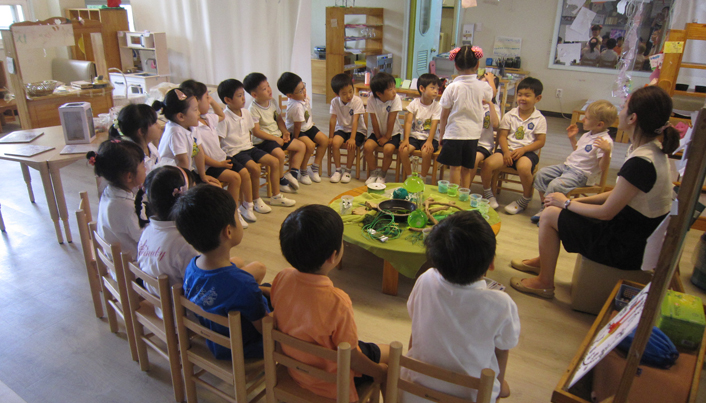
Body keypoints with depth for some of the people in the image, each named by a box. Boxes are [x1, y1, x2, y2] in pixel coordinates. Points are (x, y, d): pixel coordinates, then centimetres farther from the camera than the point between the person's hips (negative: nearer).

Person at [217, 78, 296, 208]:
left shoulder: (246, 113, 7)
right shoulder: (224, 118, -16)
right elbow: (218, 140, -15)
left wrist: (249, 144, 9)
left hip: (248, 147, 8)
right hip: (234, 152, -8)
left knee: (275, 161, -2)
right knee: (255, 168, -29)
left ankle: (276, 196, 10)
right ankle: (256, 200, -6)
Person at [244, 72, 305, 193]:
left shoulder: (273, 103, 6)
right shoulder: (254, 109, -17)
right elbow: (256, 131, -20)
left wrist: (285, 132, 0)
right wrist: (275, 139, -19)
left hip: (278, 136, 9)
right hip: (262, 140, -9)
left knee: (301, 146, 4)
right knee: (279, 153, -34)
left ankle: (292, 173, 6)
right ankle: (281, 181, -10)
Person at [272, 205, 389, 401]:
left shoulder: (282, 278, -19)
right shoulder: (336, 302, -37)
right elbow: (350, 357, -24)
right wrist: (379, 373, -6)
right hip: (330, 381, -6)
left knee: (366, 346, 28)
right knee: (390, 352, 17)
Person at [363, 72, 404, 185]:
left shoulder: (396, 98, -18)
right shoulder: (371, 100, -14)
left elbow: (391, 120, -16)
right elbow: (374, 120, -11)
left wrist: (387, 137, -13)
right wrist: (379, 137, -9)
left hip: (393, 132, -2)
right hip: (378, 132, 2)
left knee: (388, 149, -29)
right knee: (367, 146, -23)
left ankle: (382, 174, -2)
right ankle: (373, 172, 1)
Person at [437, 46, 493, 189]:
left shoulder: (452, 87, -10)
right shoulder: (483, 86, -3)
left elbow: (444, 115, -5)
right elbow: (488, 99, 22)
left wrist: (441, 134, 8)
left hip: (454, 132, -3)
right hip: (473, 133, 3)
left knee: (455, 168, 4)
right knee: (467, 169, 12)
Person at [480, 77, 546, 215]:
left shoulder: (539, 119, 4)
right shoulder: (510, 115, 8)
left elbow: (540, 141, 0)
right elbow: (502, 136, 3)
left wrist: (522, 149, -15)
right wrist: (506, 152, -14)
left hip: (527, 151, -2)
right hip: (507, 149, 2)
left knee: (524, 167, -37)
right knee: (488, 163, -27)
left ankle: (525, 199, -8)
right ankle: (487, 193, 3)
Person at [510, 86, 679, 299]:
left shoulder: (641, 163, -29)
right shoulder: (654, 150, 2)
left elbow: (607, 212, -21)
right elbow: (617, 194, 9)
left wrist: (567, 203, -7)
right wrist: (577, 200, 4)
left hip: (626, 249, -9)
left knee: (550, 215, -6)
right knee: (556, 208, 15)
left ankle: (544, 283, 10)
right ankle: (543, 261, 35)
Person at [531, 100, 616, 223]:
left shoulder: (605, 141, -16)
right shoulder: (588, 135, 13)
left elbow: (603, 167, -21)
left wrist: (607, 151, -36)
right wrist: (572, 138, 23)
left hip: (580, 173, -9)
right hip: (567, 166, 9)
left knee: (555, 184, -29)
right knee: (541, 174, -1)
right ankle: (544, 206, 3)